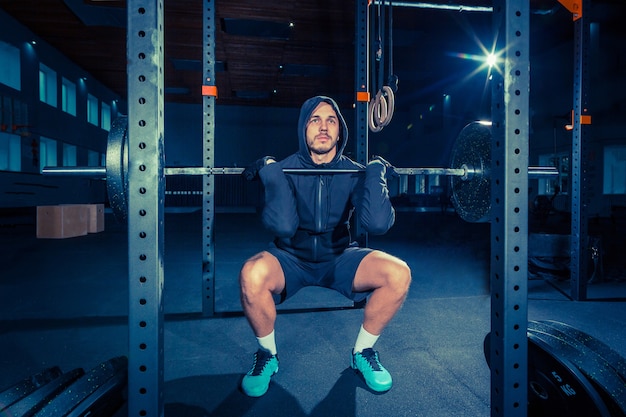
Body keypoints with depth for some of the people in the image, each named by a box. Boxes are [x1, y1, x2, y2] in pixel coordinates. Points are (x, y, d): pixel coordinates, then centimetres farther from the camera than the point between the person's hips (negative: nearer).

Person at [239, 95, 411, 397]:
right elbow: (282, 226, -28)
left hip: (338, 259, 2)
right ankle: (267, 356, -3)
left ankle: (362, 353, 3)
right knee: (252, 274, -35)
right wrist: (270, 174, -28)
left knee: (398, 273, -24)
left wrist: (375, 173, -22)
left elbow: (378, 224, -24)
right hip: (291, 259, -1)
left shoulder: (353, 171, -8)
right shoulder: (286, 168, -12)